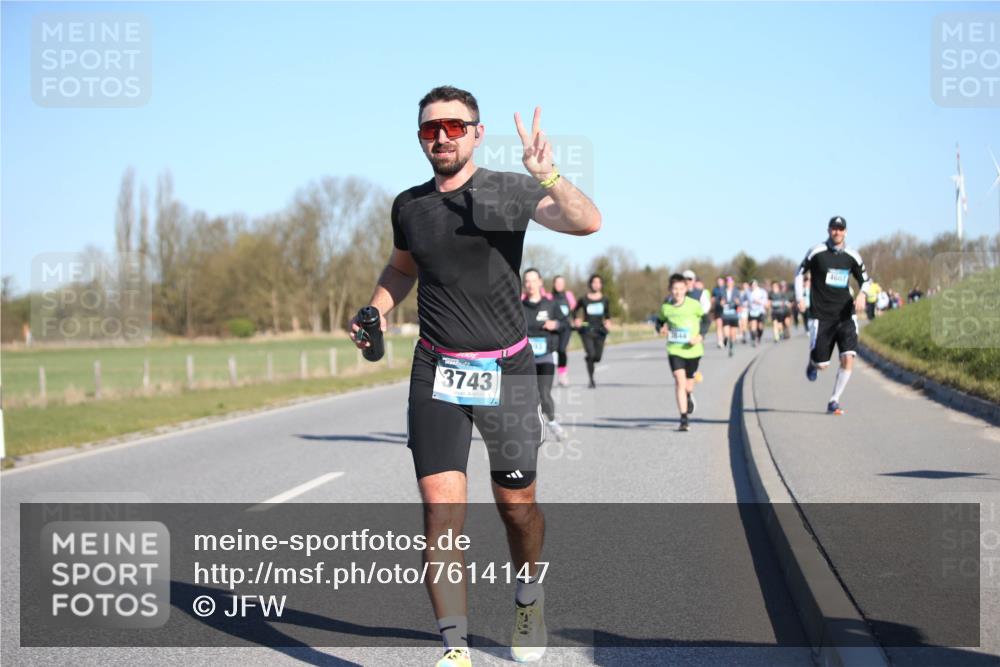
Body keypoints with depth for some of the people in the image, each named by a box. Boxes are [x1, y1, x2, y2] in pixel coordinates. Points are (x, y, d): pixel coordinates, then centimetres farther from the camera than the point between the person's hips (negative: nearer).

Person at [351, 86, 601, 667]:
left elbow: (587, 222, -21)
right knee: (441, 507, -11)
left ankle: (529, 598, 38)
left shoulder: (509, 191, -6)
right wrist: (376, 312, 7)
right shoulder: (409, 206, 6)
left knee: (517, 505, 8)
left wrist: (547, 176, -39)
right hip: (437, 373, 2)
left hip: (506, 370, -2)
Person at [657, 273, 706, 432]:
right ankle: (684, 419, -12)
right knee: (680, 381, -14)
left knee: (688, 382, 13)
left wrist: (700, 336, -12)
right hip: (674, 350, 0)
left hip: (692, 350, 0)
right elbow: (661, 321, 14)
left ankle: (689, 397, 53)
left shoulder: (694, 305, -8)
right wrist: (661, 329, -9)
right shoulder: (665, 307, -3)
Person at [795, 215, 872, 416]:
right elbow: (800, 273, 10)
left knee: (848, 358, -15)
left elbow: (865, 280, 13)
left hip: (845, 316, 2)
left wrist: (862, 294, -9)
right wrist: (799, 297, -4)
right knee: (822, 364, -1)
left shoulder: (852, 256, 4)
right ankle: (812, 361, 39)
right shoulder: (816, 252, -3)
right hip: (821, 317, -2)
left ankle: (834, 401, 0)